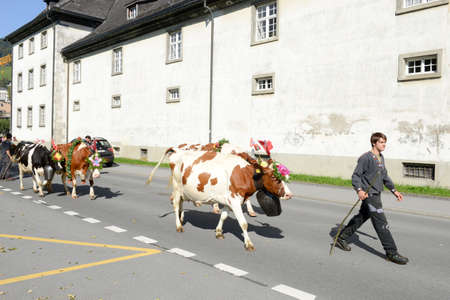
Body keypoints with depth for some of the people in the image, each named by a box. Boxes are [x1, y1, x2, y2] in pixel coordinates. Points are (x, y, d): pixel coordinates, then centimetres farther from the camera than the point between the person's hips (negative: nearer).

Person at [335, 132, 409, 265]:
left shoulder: (381, 158, 14)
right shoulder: (366, 157, -14)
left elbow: (384, 176, 24)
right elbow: (355, 175, -15)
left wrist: (394, 190, 20)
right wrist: (359, 190, -28)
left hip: (376, 194, 9)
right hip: (369, 194, -9)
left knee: (361, 217, 15)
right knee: (381, 223, -7)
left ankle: (341, 239, 27)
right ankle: (391, 253, 1)